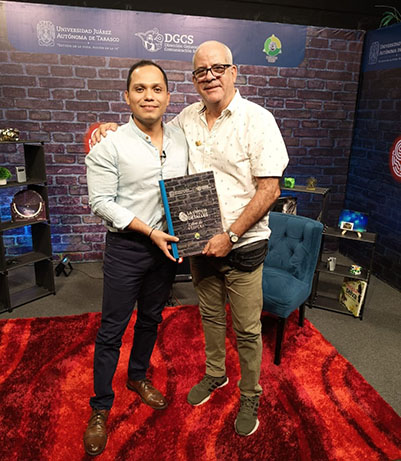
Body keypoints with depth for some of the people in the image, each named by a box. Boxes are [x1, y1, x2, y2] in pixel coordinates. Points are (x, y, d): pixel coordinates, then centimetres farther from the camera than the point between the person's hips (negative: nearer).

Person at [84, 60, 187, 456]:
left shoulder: (180, 140, 4)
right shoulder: (110, 146, -11)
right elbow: (101, 202, -14)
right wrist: (149, 231, -19)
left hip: (167, 245, 5)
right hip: (126, 248, -4)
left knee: (151, 318, 19)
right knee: (112, 330, 5)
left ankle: (138, 377, 44)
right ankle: (100, 408, 25)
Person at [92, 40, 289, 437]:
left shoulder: (257, 119, -12)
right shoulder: (187, 119, 5)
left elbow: (270, 189, -16)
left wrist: (229, 236, -18)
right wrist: (113, 126, 7)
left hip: (242, 246, -4)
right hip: (201, 242, 5)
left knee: (247, 329, 8)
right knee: (210, 314, 21)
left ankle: (250, 395, 33)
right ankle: (215, 373, 46)